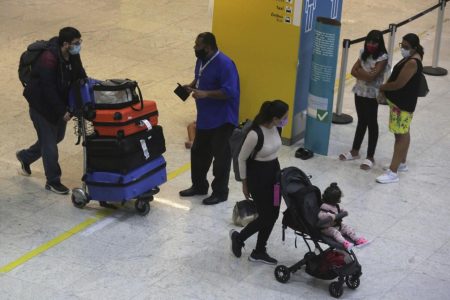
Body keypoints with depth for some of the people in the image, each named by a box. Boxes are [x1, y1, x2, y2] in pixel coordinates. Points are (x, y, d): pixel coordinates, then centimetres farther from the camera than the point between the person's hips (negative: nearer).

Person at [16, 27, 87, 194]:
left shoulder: (73, 56, -7)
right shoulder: (49, 60, -32)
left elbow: (81, 77, 3)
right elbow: (49, 90, -30)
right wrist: (62, 111, -26)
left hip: (59, 103, 9)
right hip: (41, 105, -9)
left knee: (57, 136, 21)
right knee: (49, 142, 0)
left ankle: (25, 157, 43)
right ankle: (53, 181, 14)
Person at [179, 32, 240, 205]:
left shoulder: (224, 64, -23)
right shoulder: (201, 60, 4)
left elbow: (229, 92, -27)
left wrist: (205, 94, -31)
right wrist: (191, 86, 0)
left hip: (221, 119, -9)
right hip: (204, 118, 9)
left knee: (221, 157, 3)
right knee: (198, 152, 19)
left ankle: (220, 192, 15)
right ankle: (199, 186, 35)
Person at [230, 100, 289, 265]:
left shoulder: (274, 128, -6)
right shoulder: (255, 134, -28)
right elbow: (242, 158, -15)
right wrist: (245, 183, -6)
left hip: (274, 172, 8)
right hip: (258, 175, -8)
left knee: (273, 214, 12)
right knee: (265, 217, 1)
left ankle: (259, 252, 28)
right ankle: (238, 237, 28)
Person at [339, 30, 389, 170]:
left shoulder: (382, 58, -16)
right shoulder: (364, 53, 5)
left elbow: (372, 76, -23)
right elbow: (353, 71, 0)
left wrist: (360, 71, -8)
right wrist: (366, 75, -16)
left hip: (372, 95, -6)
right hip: (359, 92, 6)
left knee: (371, 123, 1)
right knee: (362, 122, 18)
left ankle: (370, 157, 6)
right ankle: (355, 151, 29)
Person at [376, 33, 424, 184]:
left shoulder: (412, 62, -24)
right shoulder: (410, 58, 9)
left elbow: (399, 84, -26)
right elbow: (397, 78, 16)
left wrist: (381, 88, -10)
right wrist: (385, 89, 3)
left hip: (403, 104, -10)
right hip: (399, 101, 10)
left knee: (401, 135, -7)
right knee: (403, 133, 21)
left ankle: (393, 172, -5)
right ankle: (402, 163, 36)